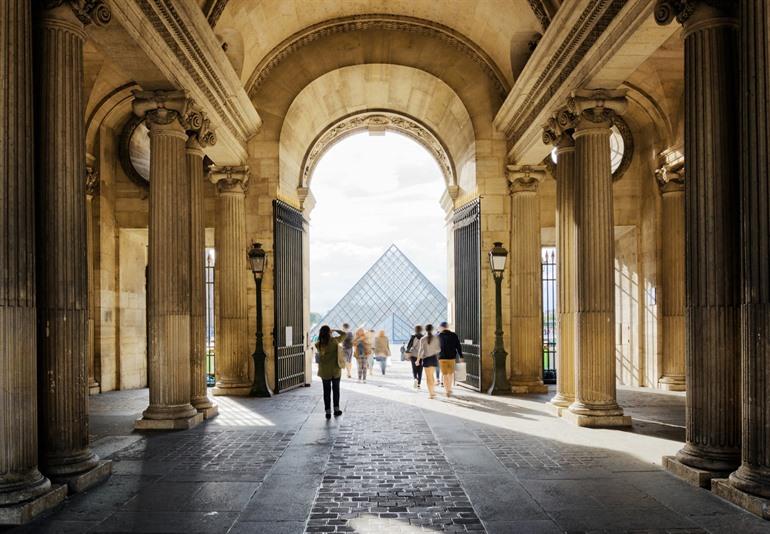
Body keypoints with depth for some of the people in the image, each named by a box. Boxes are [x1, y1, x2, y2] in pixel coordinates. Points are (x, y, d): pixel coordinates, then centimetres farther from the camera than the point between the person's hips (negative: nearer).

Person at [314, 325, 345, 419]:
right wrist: (335, 330, 9)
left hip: (324, 371, 1)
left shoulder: (318, 344, -9)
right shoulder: (335, 341, -12)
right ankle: (336, 409, 21)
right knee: (336, 389, 16)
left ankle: (328, 411, 10)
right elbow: (344, 334, 0)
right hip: (336, 370, -1)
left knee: (326, 391, 9)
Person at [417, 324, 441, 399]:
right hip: (434, 358, 3)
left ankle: (431, 394, 3)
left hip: (426, 358, -3)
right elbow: (438, 349, -1)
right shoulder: (436, 338, -3)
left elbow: (421, 350, -11)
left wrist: (418, 360, -3)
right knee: (431, 375, 21)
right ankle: (433, 391, 21)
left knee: (428, 376, 5)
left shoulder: (423, 339, -9)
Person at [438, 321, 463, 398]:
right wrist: (461, 356, 2)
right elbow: (458, 346, -3)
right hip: (452, 357, 1)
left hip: (442, 358, -1)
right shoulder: (454, 335, -1)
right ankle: (449, 389, 24)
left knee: (445, 375, 6)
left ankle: (447, 391, 1)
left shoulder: (438, 336, -2)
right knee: (451, 374, 18)